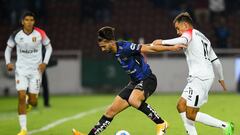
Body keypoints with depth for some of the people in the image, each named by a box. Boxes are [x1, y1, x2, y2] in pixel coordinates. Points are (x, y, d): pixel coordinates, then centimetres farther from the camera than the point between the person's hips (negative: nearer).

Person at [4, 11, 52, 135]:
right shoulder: (16, 35, -6)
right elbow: (8, 49, 9)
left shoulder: (40, 34, -8)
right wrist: (8, 62, -7)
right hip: (21, 69, 0)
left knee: (33, 102, 0)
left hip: (36, 69, 0)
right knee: (21, 97, -14)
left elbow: (49, 47, 6)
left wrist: (45, 62, -6)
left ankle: (29, 101, 42)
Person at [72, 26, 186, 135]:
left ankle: (161, 124, -23)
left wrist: (172, 48, -20)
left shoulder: (125, 48, -22)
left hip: (147, 80, -9)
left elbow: (150, 49, -21)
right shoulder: (116, 52, 4)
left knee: (133, 100, -38)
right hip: (135, 82, 9)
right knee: (111, 111, 4)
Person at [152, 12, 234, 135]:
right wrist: (221, 79, 36)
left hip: (200, 78, -10)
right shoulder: (204, 38, 26)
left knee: (191, 115, -9)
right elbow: (216, 61, 26)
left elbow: (182, 41, -26)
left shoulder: (190, 33, 0)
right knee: (181, 106, 11)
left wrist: (162, 42, -22)